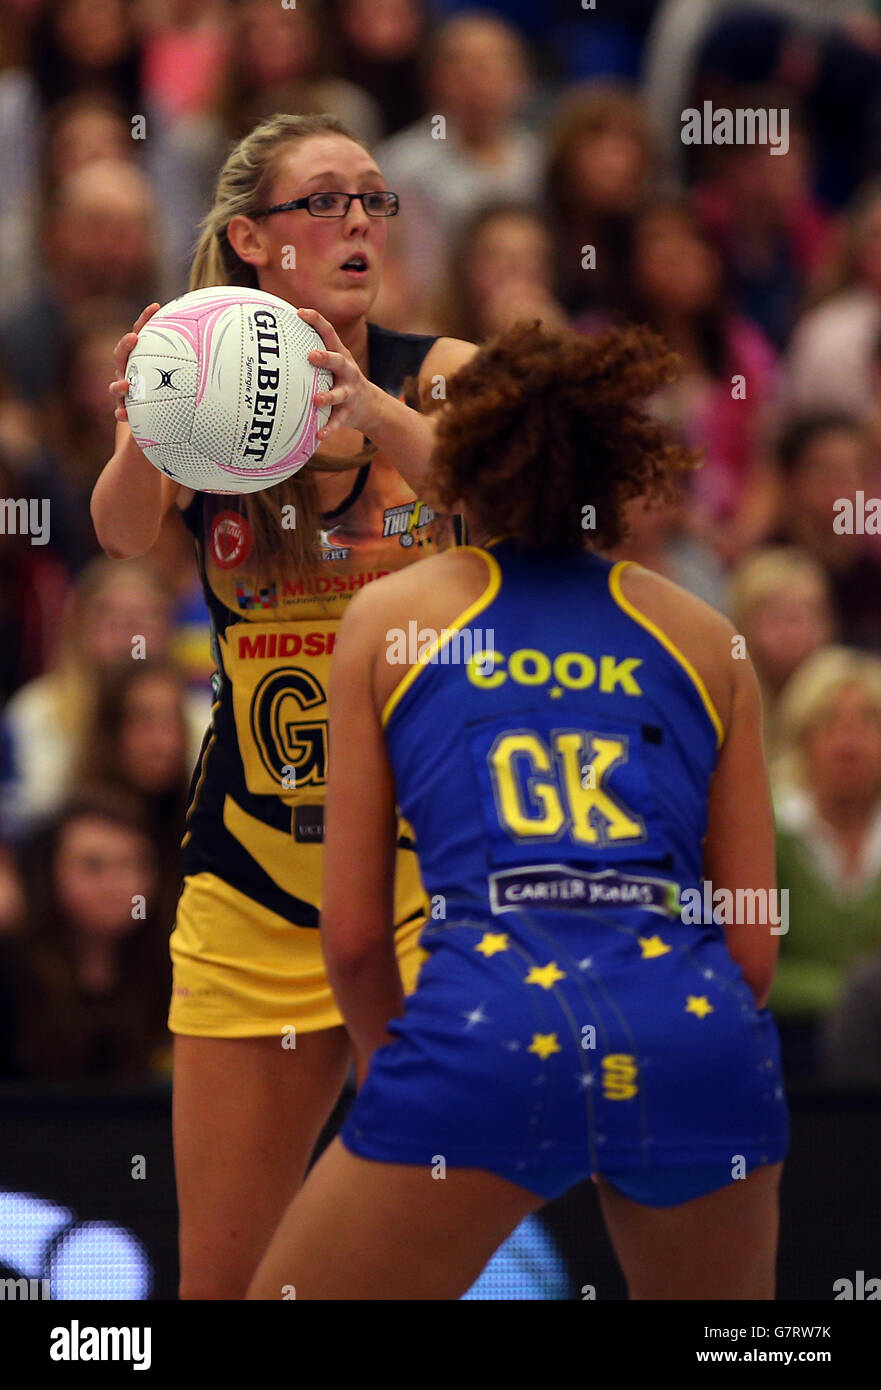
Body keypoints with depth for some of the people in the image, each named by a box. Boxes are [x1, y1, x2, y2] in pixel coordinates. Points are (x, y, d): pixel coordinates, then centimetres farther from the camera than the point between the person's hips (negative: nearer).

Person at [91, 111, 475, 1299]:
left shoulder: (439, 376, -1)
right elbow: (124, 530, -19)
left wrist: (373, 412, -43)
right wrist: (148, 435, -42)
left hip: (427, 871, -2)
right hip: (253, 879, 2)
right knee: (220, 1279, 4)